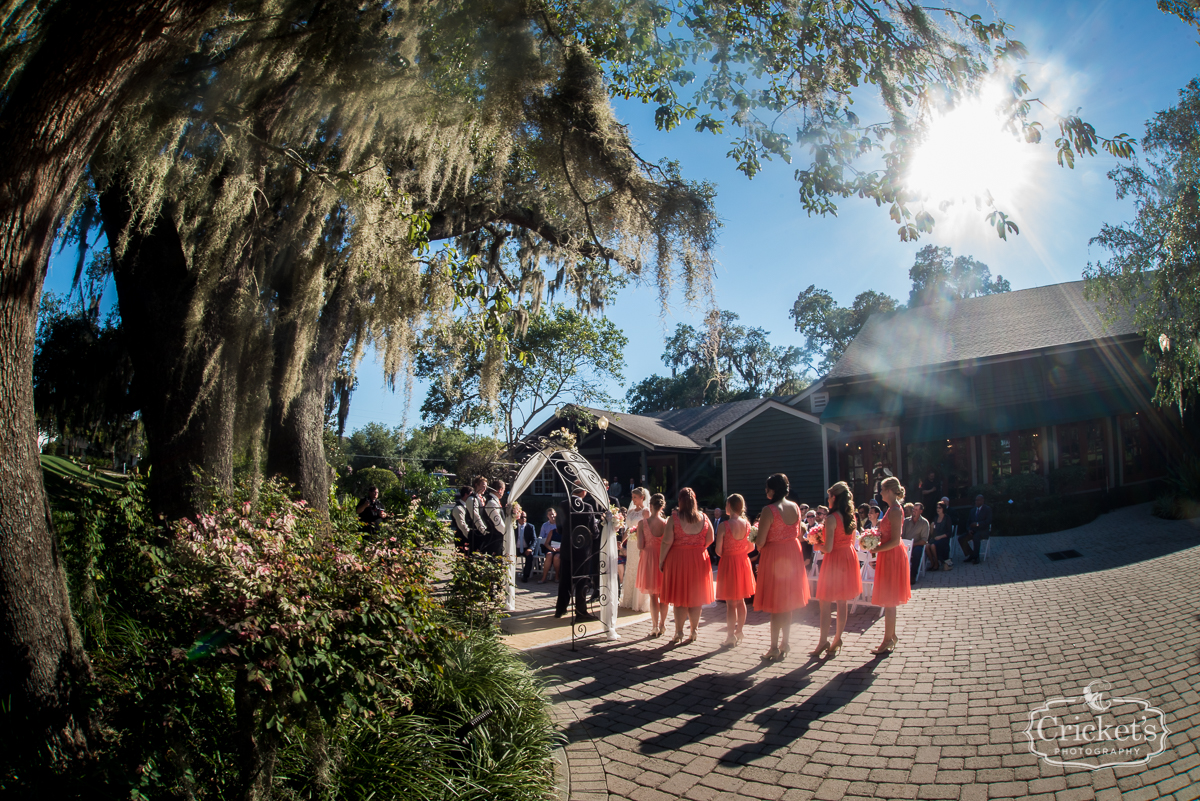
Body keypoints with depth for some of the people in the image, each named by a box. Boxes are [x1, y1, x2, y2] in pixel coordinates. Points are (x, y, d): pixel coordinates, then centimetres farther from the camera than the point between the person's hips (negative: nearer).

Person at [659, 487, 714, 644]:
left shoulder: (674, 517, -12)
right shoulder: (703, 517, -2)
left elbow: (667, 541, -14)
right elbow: (710, 539, 3)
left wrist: (661, 560, -5)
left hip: (678, 559, -3)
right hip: (699, 559, 3)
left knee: (680, 597, 6)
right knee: (696, 597, 12)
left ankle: (679, 632, 8)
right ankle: (694, 631, 17)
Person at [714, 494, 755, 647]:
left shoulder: (723, 525, -17)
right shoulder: (747, 524, -4)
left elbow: (718, 551, -14)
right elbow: (751, 547, 5)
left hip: (728, 563, -5)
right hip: (743, 562, 5)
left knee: (730, 603, 2)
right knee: (741, 601, 15)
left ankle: (731, 636, 7)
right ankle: (739, 632, 24)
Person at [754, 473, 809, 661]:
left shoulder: (769, 510, -20)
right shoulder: (795, 508, 1)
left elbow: (761, 541, -18)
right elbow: (798, 535, 10)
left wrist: (758, 546, 2)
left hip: (774, 555, -7)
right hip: (793, 554, 7)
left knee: (776, 605, 2)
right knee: (788, 604, 16)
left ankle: (775, 648, 8)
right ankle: (784, 645, 26)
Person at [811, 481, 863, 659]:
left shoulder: (831, 518, -18)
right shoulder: (852, 517, 3)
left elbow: (828, 548, -20)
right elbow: (851, 541, 13)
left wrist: (818, 545, 0)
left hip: (834, 559, -7)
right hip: (849, 558, 7)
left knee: (825, 604, 2)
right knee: (842, 603, 12)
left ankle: (823, 641, 2)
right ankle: (837, 640, 18)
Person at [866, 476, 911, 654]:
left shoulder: (895, 510, -19)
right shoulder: (893, 508, 12)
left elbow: (895, 541, -24)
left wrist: (876, 550, -20)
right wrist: (877, 537, 7)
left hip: (891, 557, -10)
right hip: (889, 556, 10)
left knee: (889, 601, -3)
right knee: (889, 600, 16)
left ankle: (888, 641, 4)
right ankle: (891, 636, 26)